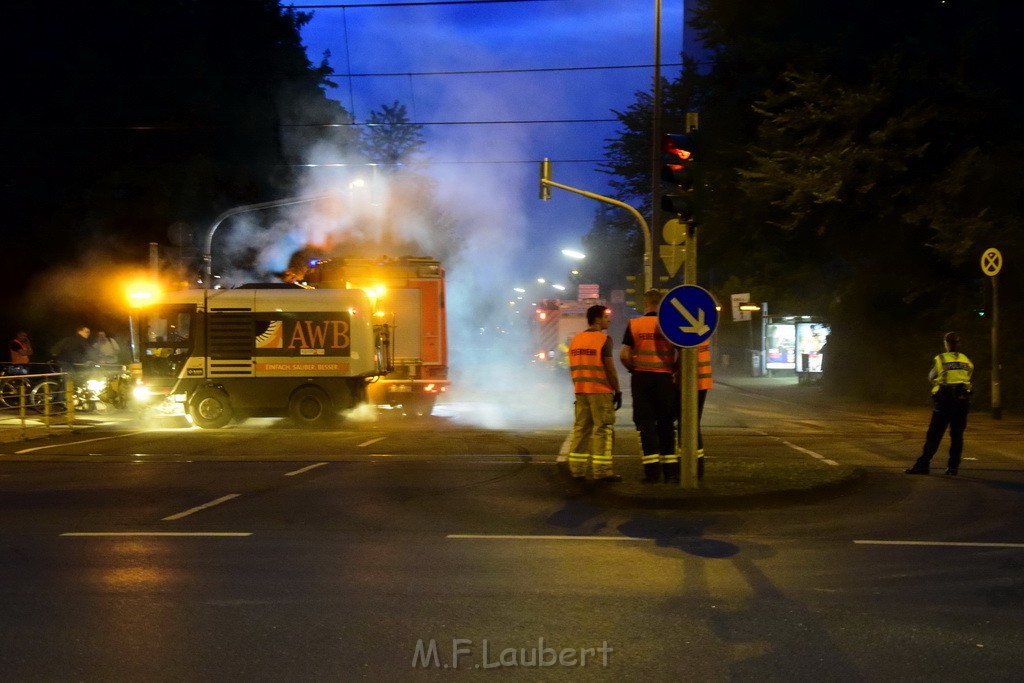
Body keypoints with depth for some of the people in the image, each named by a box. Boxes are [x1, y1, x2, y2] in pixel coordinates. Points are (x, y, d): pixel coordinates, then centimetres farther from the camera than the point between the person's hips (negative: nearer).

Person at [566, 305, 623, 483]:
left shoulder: (576, 339, 12)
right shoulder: (603, 339, -9)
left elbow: (572, 368, 15)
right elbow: (610, 368, -13)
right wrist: (618, 391, -7)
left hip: (581, 391, 7)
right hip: (600, 391, -7)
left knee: (581, 429, 9)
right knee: (603, 430, -3)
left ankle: (577, 470, 9)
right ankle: (602, 471, -5)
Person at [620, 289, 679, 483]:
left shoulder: (634, 324, -2)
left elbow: (624, 355, -7)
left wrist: (634, 370, 9)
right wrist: (673, 370, 10)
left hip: (641, 378, -1)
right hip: (665, 378, 1)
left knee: (645, 424, 5)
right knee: (666, 424, 11)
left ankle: (652, 471, 0)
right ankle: (671, 470, 10)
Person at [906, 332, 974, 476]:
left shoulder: (940, 359, -4)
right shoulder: (966, 361, 4)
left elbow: (931, 377, 9)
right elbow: (969, 376, 16)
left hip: (945, 400, -3)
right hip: (962, 401, 3)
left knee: (934, 434, -1)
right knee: (957, 435, 8)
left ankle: (923, 464, -5)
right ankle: (954, 467, 6)